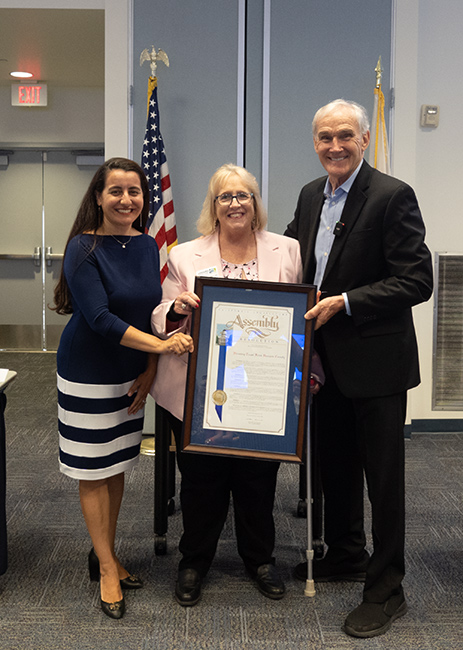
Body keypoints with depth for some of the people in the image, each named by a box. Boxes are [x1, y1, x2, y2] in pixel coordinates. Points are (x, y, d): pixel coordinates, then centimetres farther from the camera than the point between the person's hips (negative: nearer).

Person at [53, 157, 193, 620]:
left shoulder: (147, 246, 3)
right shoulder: (84, 248, -16)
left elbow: (150, 312, 7)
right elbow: (100, 318, -22)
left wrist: (149, 369, -1)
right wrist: (162, 345, -27)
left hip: (131, 373, 6)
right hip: (88, 373, -6)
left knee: (118, 464, 14)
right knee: (93, 470, 4)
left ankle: (104, 555, 30)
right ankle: (106, 566, 18)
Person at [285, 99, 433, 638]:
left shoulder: (392, 196, -15)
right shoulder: (311, 195, 8)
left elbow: (417, 282, -19)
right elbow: (296, 256, 21)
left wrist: (344, 302, -22)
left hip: (375, 359, -7)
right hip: (326, 359, 7)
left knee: (383, 475, 5)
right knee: (335, 465, 20)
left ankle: (385, 588, 20)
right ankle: (345, 555, 41)